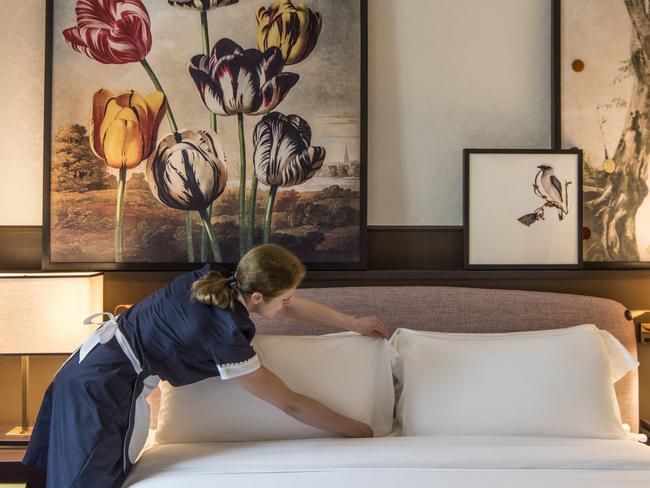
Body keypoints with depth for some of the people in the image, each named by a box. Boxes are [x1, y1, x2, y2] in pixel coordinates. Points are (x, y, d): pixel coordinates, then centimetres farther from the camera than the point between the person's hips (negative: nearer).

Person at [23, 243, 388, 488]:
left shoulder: (218, 280, -6)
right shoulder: (225, 336, -25)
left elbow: (292, 306, 9)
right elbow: (291, 404, -16)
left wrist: (354, 323, 15)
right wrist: (358, 430, -6)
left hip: (93, 358, 9)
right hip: (107, 388, -9)